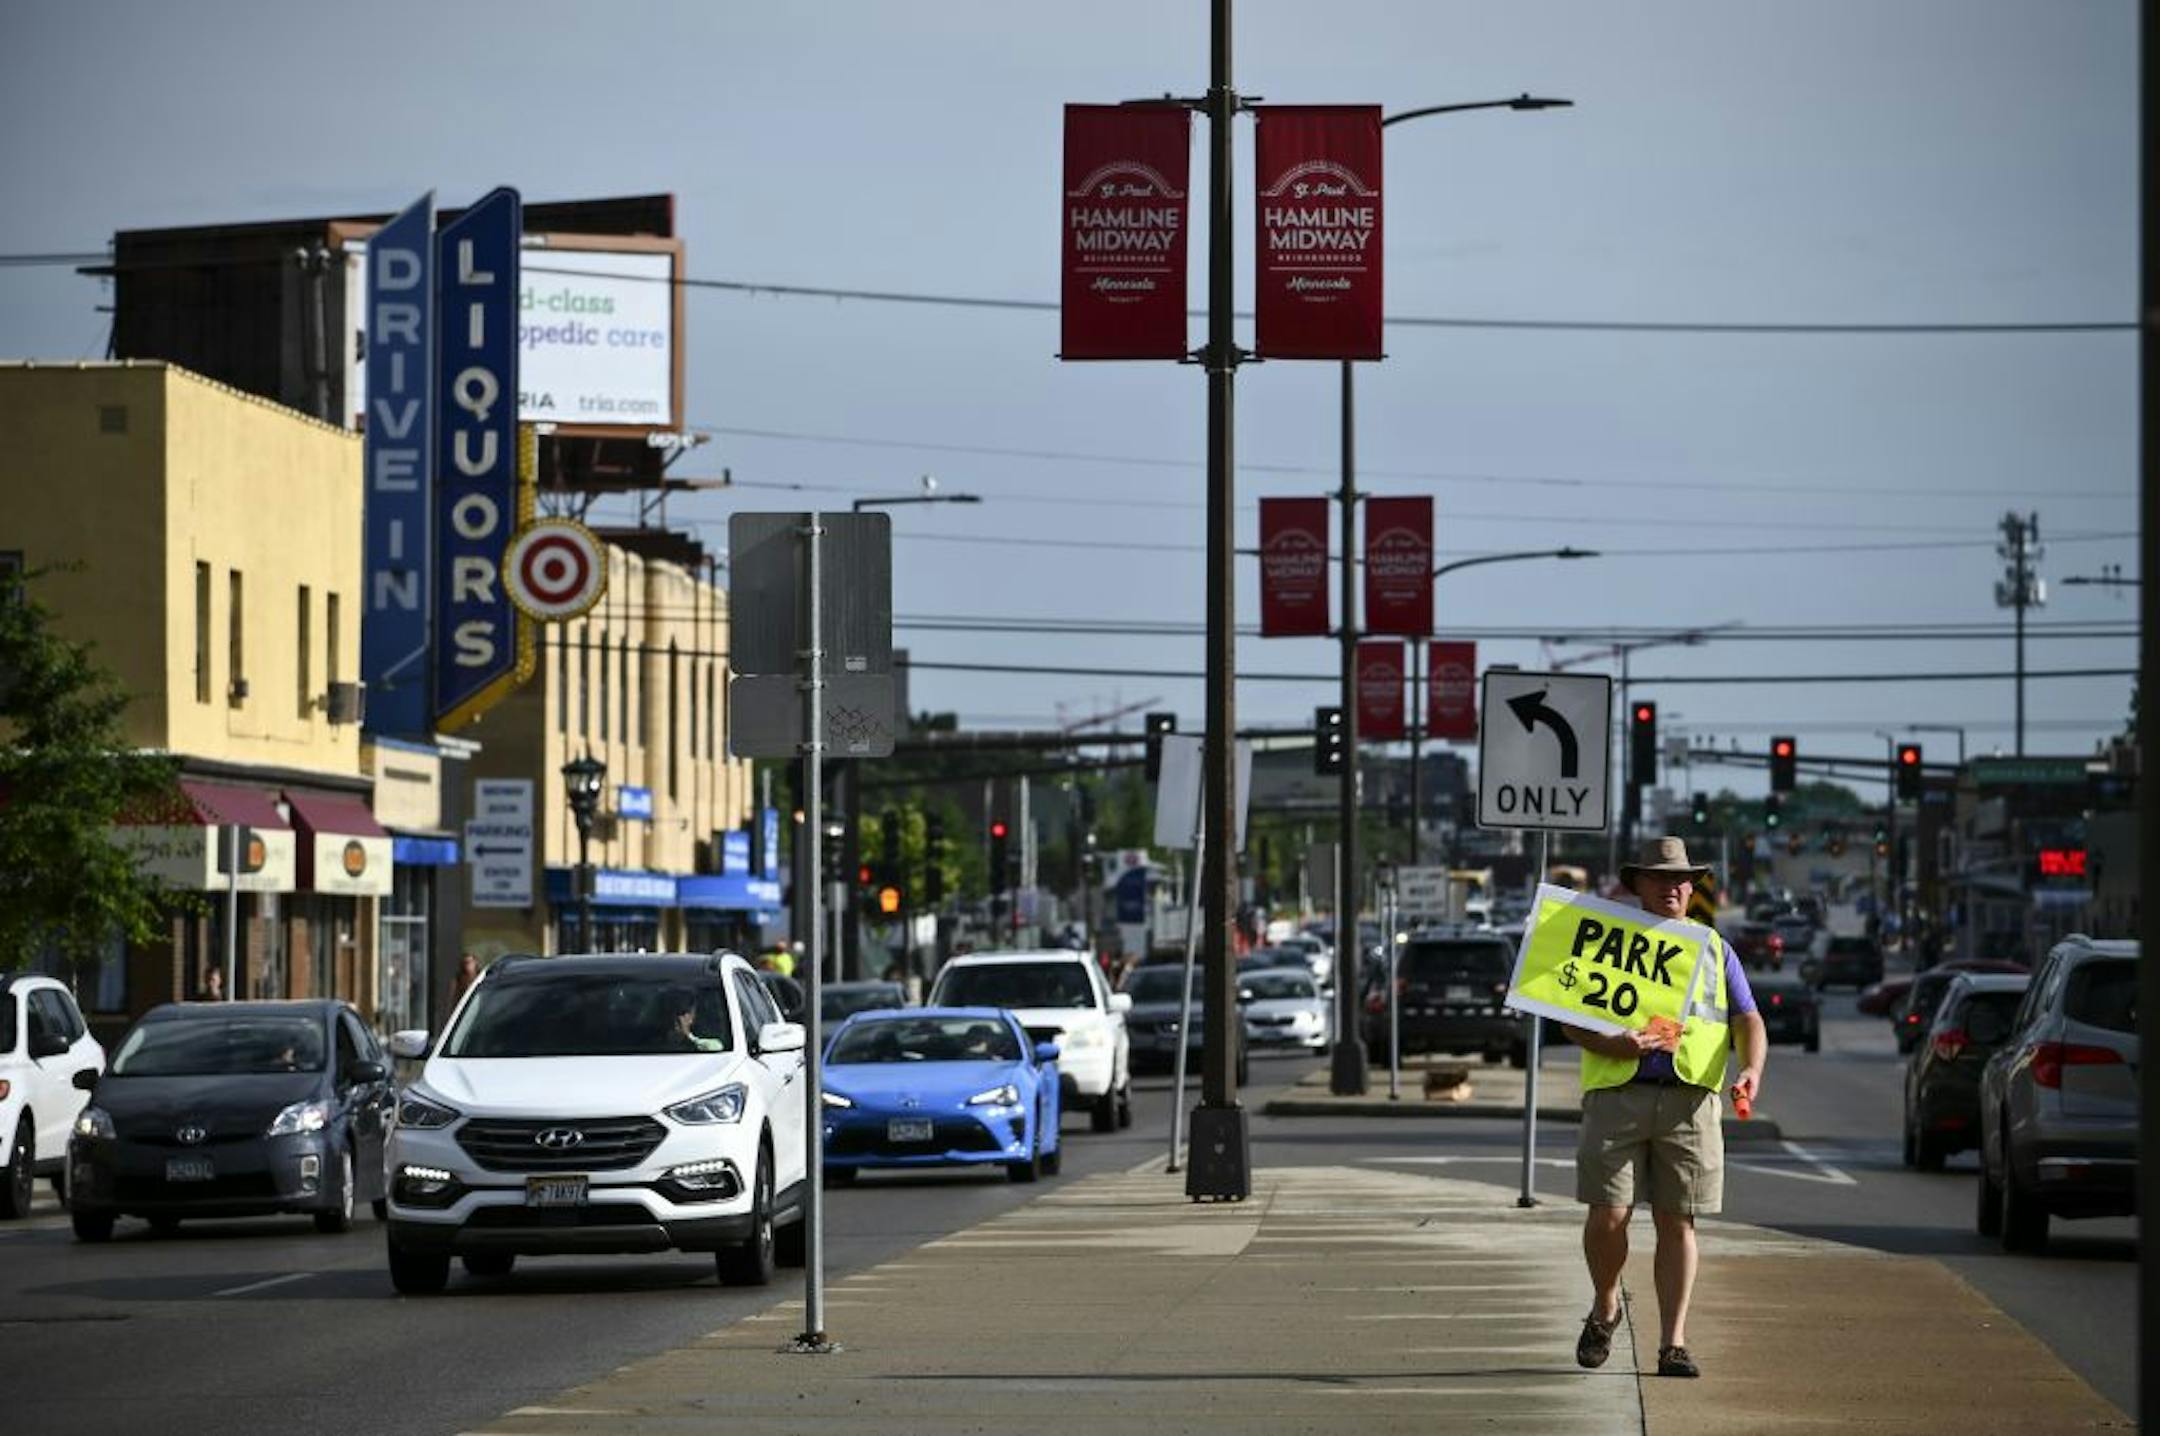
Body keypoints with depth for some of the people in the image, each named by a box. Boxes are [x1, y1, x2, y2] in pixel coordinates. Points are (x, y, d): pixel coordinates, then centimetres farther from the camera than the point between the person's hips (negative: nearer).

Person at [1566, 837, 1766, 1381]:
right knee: (1607, 1216, -9)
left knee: (1677, 1223, -2)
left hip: (1689, 1098, 1)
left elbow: (1747, 1020, 13)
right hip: (1617, 1092, -1)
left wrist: (1751, 1071, -7)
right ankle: (1604, 1309, 18)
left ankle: (1672, 1344, 2)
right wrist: (1609, 1045, -13)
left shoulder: (1713, 948, 19)